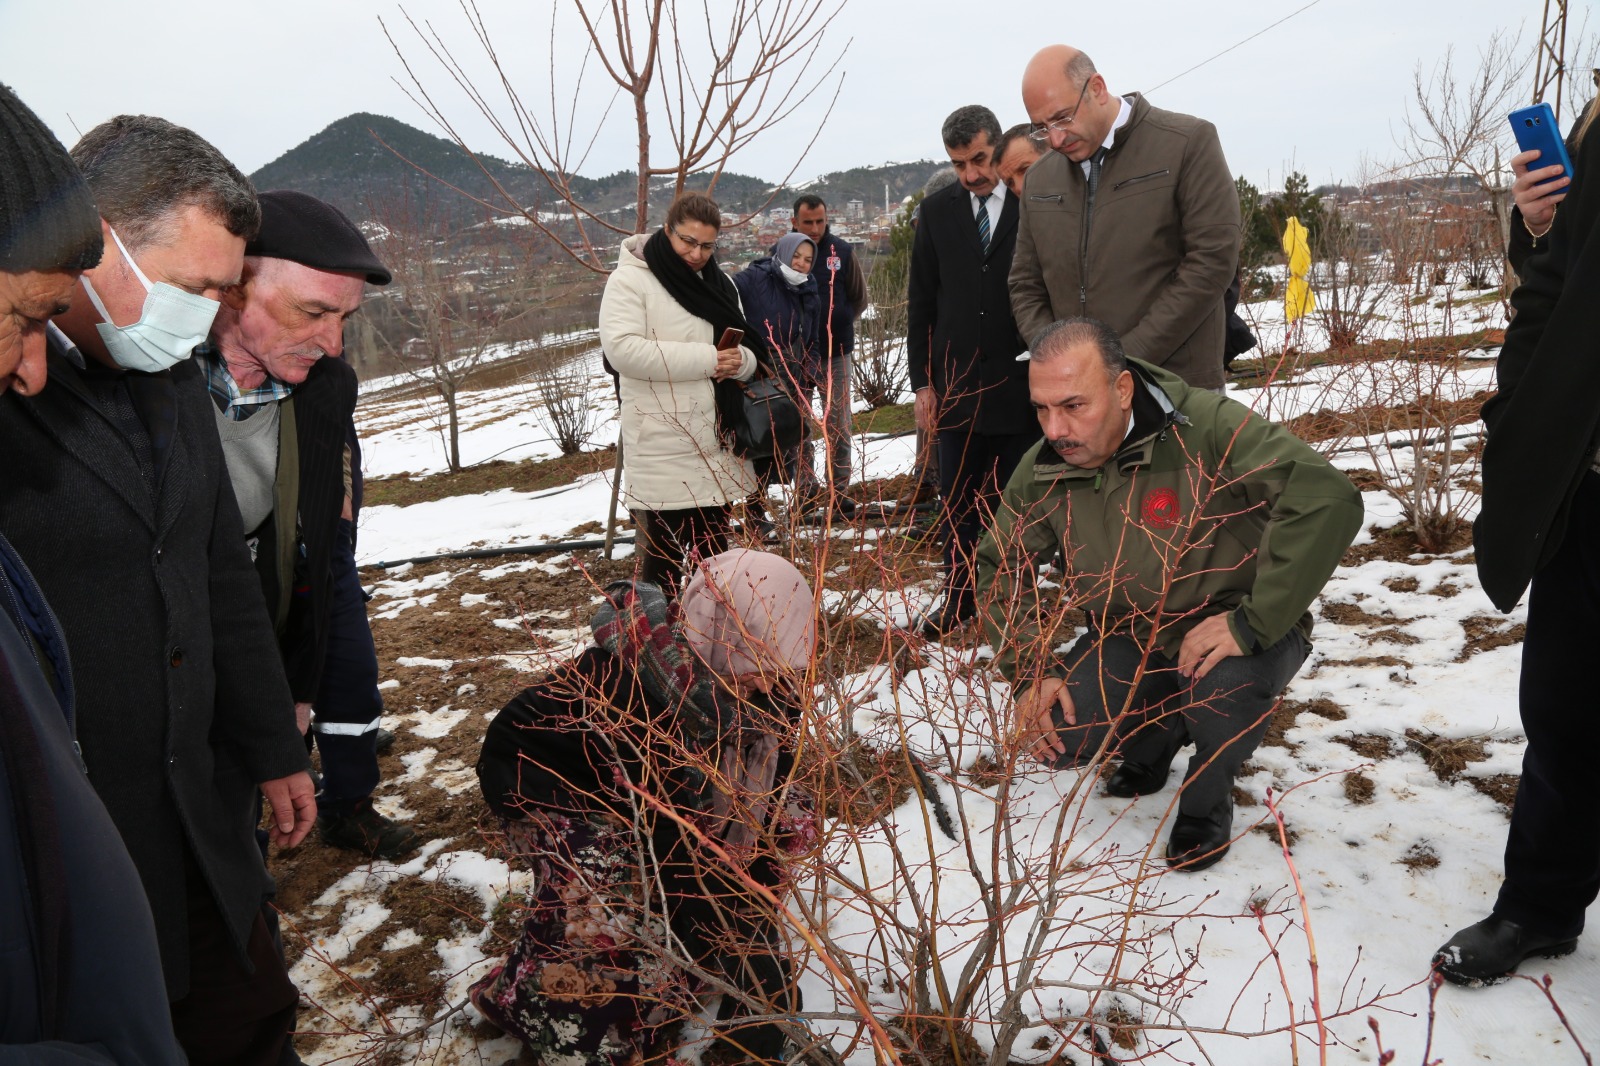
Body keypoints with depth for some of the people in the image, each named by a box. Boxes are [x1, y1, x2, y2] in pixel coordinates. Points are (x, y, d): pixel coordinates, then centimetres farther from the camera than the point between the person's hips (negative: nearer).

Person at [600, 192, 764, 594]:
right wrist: (704, 358, -20)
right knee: (662, 558, -1)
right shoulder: (631, 279, -6)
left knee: (713, 552, 16)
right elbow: (622, 348, -19)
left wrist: (739, 361, -8)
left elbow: (748, 350, 18)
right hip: (661, 448, -6)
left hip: (716, 443, 7)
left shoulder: (719, 283, 15)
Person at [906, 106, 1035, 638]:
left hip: (1022, 384, -3)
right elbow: (921, 302, 9)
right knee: (958, 501, 9)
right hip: (956, 384, 3)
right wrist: (922, 382, 4)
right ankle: (958, 598, 23)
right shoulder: (937, 210, 7)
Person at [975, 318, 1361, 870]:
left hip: (1235, 634, -4)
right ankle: (1159, 731, 19)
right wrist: (1031, 673, -10)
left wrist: (1253, 623, -36)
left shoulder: (1206, 427, -27)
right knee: (1052, 732, -18)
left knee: (1223, 688, -37)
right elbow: (1000, 567, 3)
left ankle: (1208, 794, 1)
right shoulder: (1043, 471, -10)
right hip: (1130, 637, 4)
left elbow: (1328, 500, -36)